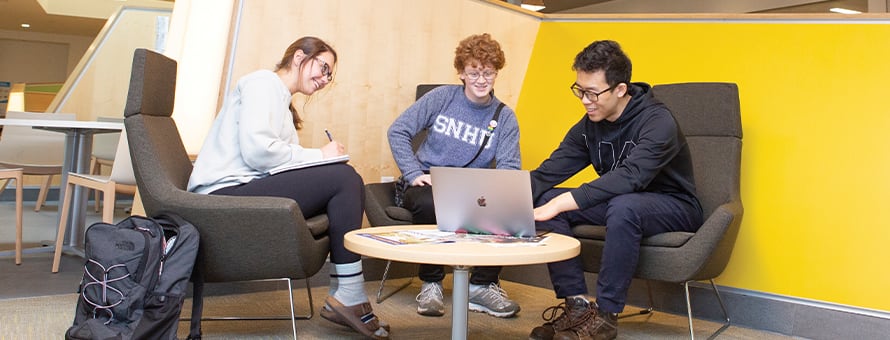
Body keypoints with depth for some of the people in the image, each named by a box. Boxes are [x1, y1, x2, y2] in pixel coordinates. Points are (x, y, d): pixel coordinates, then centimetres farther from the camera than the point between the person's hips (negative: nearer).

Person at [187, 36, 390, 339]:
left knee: (347, 180, -5)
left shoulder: (281, 99, 26)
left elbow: (269, 157, 13)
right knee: (343, 178, -20)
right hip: (226, 194, -9)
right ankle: (348, 296, -14)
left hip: (244, 192, 9)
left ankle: (344, 297, -9)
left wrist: (322, 158, 0)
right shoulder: (262, 82, -3)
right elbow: (256, 151, -19)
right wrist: (319, 155, -10)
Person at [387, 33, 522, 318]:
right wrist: (414, 173, -12)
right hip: (429, 183, -2)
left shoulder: (505, 118, 4)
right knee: (428, 204, -37)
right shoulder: (442, 97, 0)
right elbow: (398, 131, -2)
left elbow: (508, 167, -4)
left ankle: (482, 286, -10)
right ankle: (431, 284, -15)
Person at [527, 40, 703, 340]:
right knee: (542, 200, -11)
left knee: (623, 206, -39)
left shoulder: (658, 121, -23)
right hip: (618, 202, 7)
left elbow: (630, 176, -39)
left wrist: (562, 202, -47)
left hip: (674, 207, -7)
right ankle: (578, 304, -11)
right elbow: (547, 174, -7)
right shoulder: (589, 125, -1)